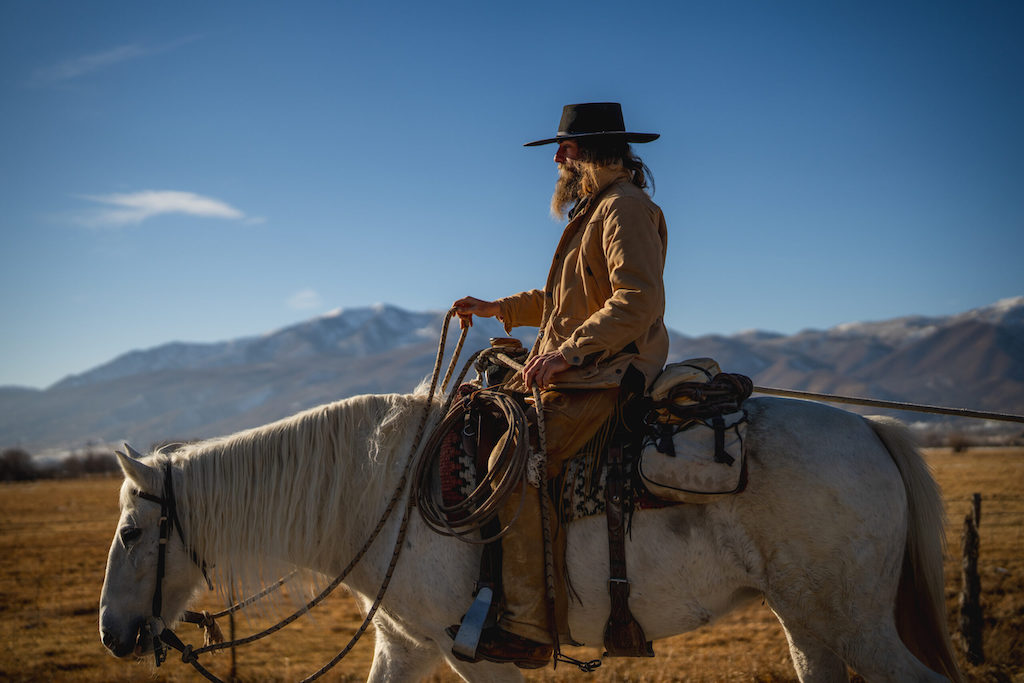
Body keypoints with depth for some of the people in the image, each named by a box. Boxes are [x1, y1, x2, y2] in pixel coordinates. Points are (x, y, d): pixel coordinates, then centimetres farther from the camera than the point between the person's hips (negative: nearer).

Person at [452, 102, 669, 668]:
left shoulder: (626, 208, -11)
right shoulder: (593, 208, 22)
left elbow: (638, 301, -24)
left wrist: (565, 351, -29)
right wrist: (498, 309, 27)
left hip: (606, 374, -11)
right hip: (574, 369, 11)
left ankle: (528, 626, -23)